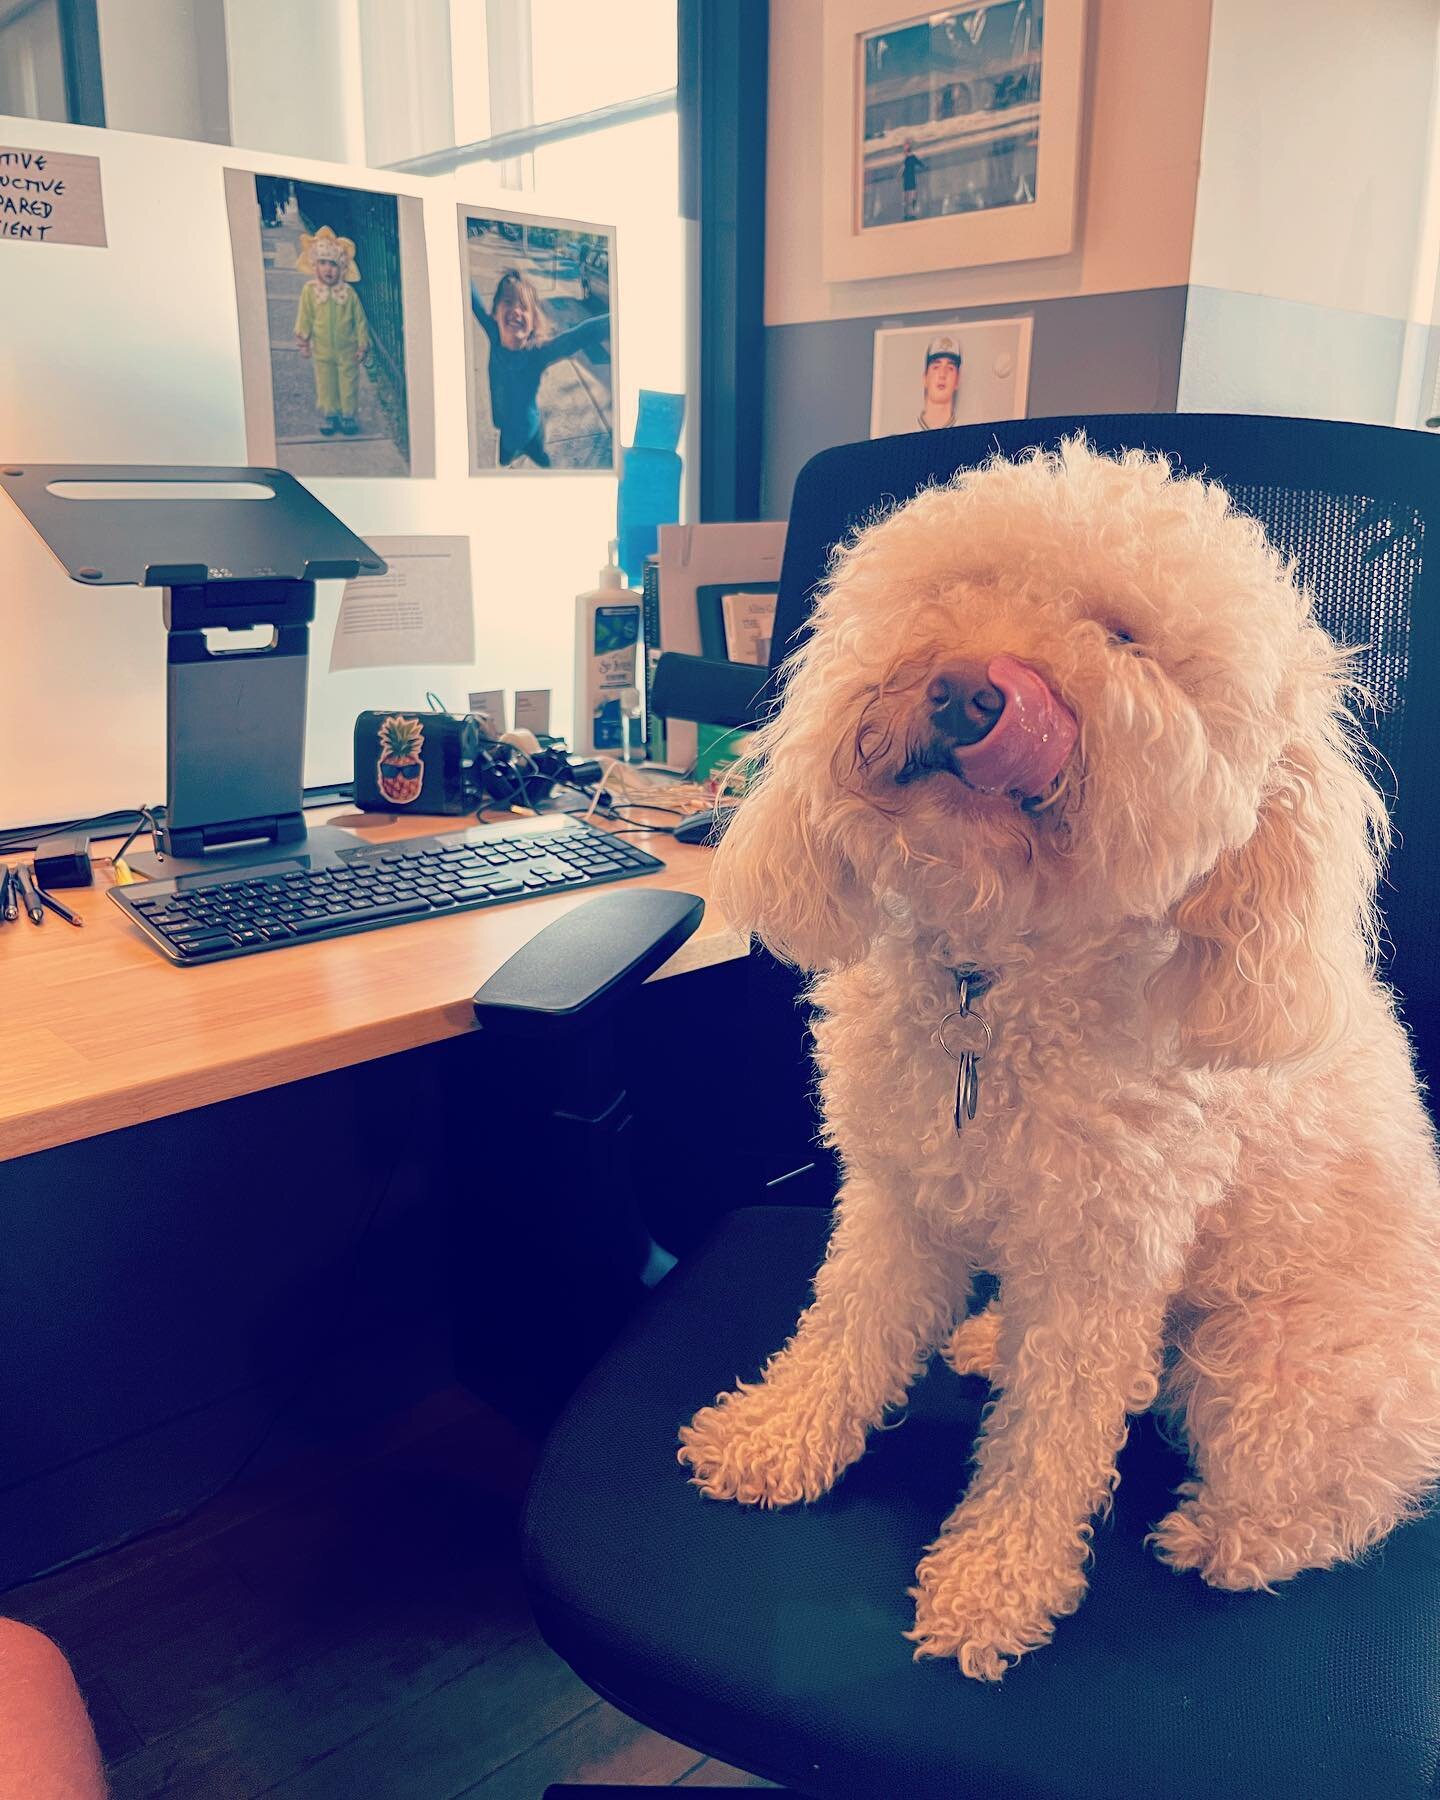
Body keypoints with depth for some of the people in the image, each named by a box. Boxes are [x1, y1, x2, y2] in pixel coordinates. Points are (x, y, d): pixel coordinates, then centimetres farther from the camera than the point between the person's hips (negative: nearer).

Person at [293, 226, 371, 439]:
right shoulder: (310, 291, -8)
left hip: (347, 350, -1)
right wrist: (303, 341, -2)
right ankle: (329, 415, 25)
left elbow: (360, 320, -3)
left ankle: (348, 415, 24)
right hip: (323, 351, 1)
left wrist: (363, 345, -2)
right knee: (325, 385, 11)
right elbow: (305, 318, -1)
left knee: (348, 384, 9)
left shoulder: (348, 293, -10)